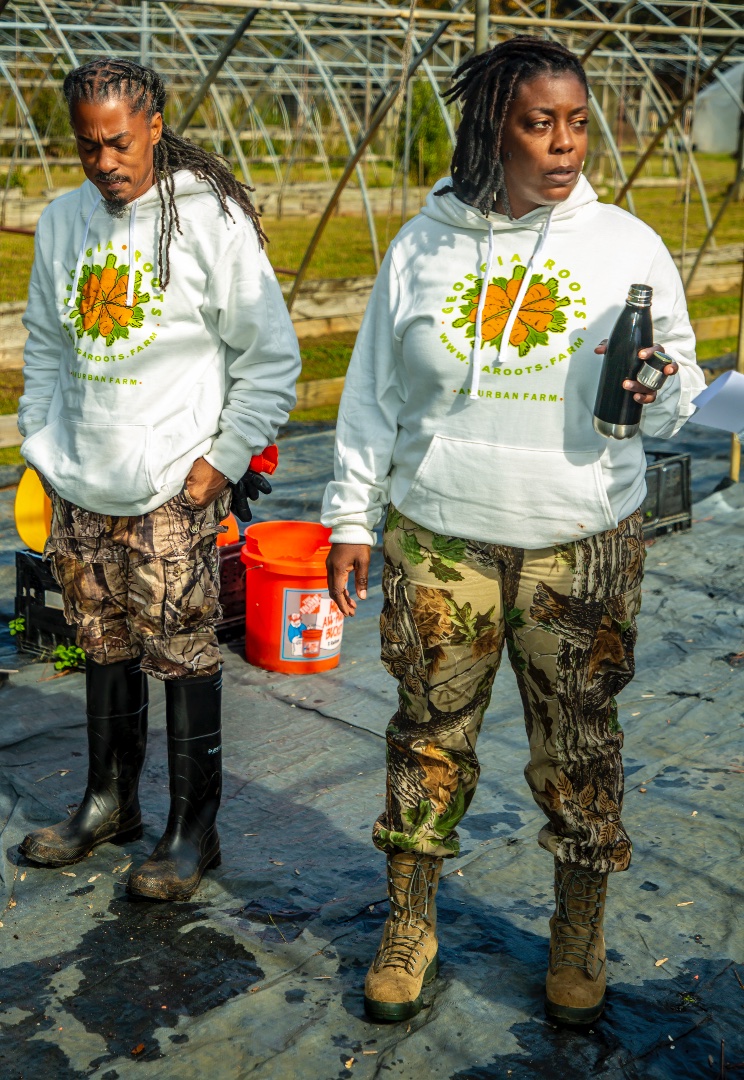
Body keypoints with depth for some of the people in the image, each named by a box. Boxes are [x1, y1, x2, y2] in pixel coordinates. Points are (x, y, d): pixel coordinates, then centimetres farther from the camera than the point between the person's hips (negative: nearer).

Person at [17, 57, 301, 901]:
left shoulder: (212, 221, -8)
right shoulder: (62, 220, 8)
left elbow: (271, 358, -5)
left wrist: (223, 458, -9)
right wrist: (39, 442, 10)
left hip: (171, 492, -5)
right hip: (77, 486, 5)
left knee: (183, 657, 0)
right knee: (105, 648, 15)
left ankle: (194, 829, 14)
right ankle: (108, 803, 31)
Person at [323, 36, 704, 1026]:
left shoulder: (627, 246, 1)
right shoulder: (423, 247, 4)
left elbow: (679, 395, 6)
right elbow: (375, 395, 10)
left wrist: (657, 394, -18)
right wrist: (352, 518, 8)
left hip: (583, 547, 0)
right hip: (437, 544, 1)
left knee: (579, 745, 8)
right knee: (430, 735, 9)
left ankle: (579, 941, 29)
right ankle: (409, 927, 29)